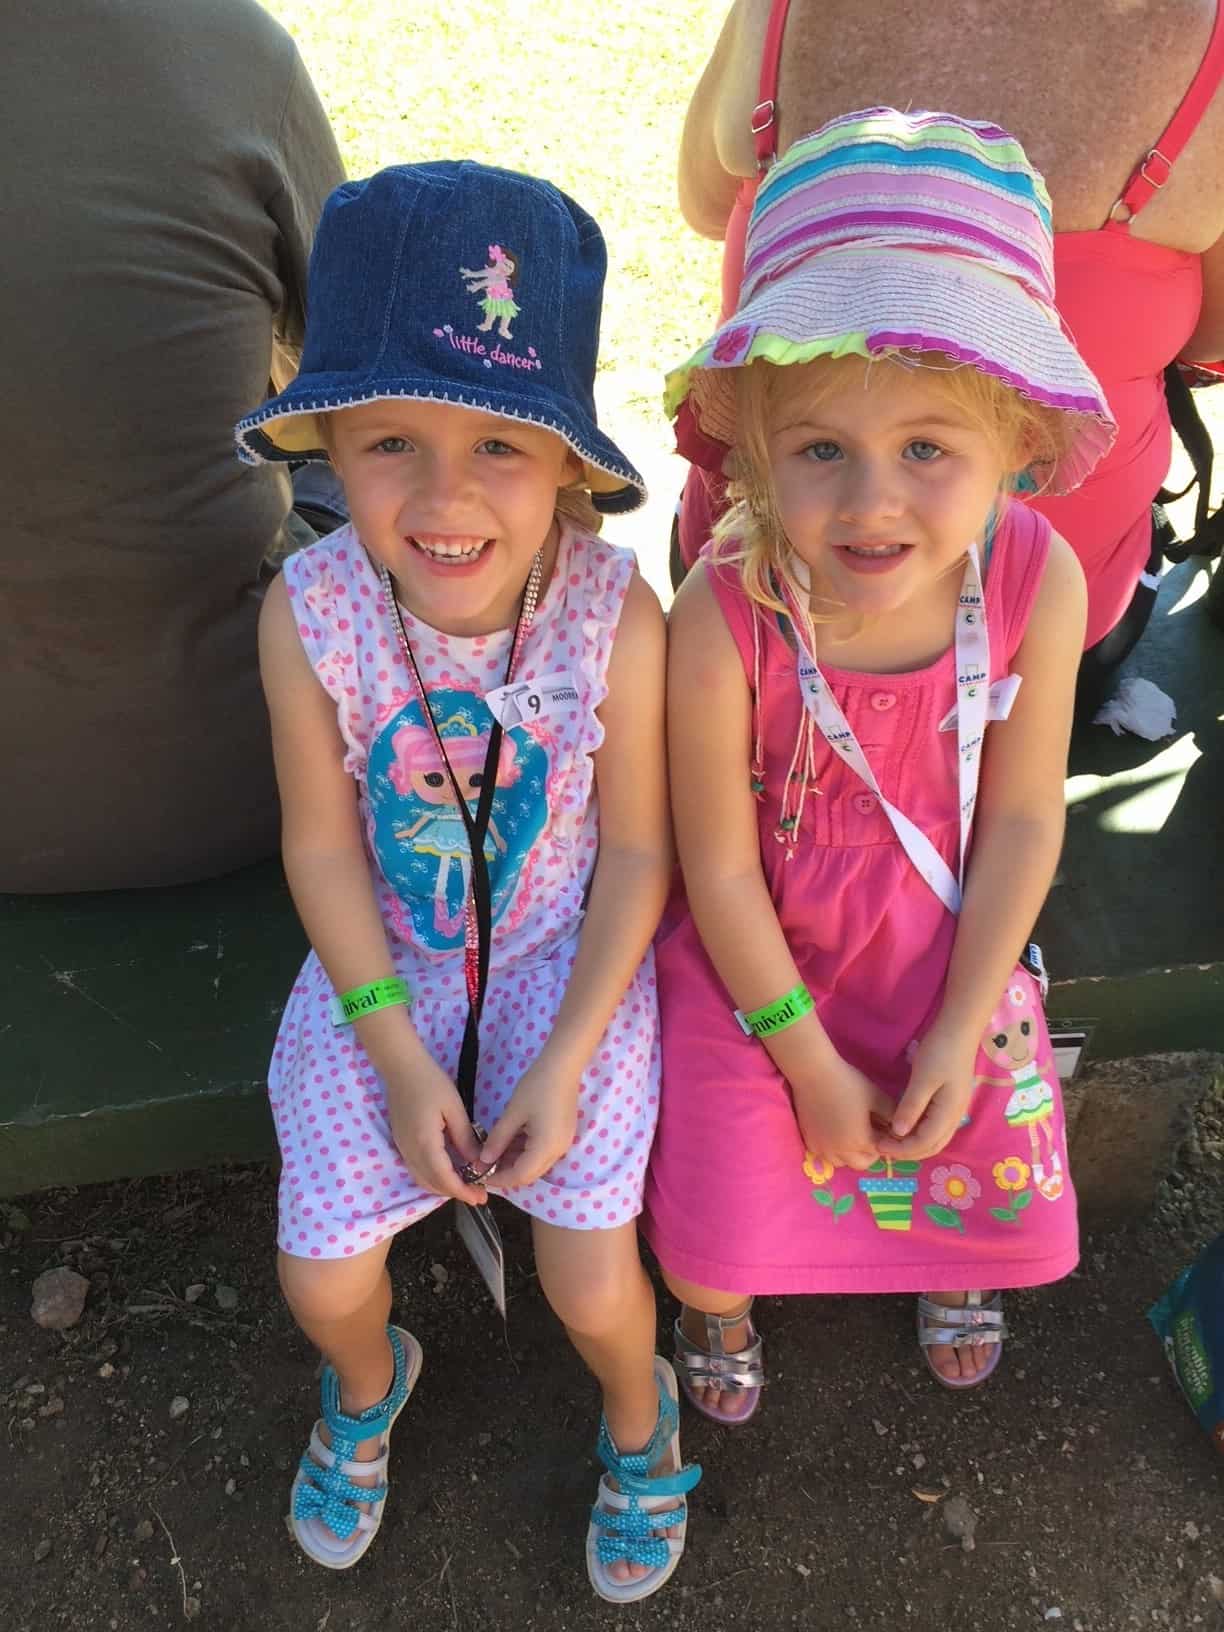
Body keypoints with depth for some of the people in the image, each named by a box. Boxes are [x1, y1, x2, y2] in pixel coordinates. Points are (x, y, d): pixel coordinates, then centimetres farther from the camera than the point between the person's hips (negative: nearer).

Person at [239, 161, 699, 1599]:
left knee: (593, 1287, -2)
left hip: (567, 963, -1)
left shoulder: (614, 618, -24)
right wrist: (400, 1058, -12)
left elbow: (638, 853, -12)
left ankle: (638, 1416, 38)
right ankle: (367, 1379, 46)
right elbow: (323, 847, -10)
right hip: (387, 966, 2)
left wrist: (567, 1062, -15)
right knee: (321, 1278, 5)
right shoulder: (309, 615, -20)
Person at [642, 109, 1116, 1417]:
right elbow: (719, 868, -20)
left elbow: (1022, 821, -11)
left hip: (945, 947, 3)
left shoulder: (1038, 583, -24)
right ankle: (719, 1302, 43)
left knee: (994, 1171, 14)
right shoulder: (725, 621, -32)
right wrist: (810, 1060, -10)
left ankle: (954, 1263, 56)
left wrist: (961, 1029, -8)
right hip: (761, 962, -2)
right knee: (716, 1228, 0)